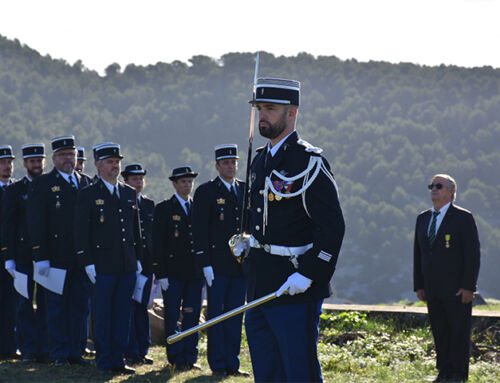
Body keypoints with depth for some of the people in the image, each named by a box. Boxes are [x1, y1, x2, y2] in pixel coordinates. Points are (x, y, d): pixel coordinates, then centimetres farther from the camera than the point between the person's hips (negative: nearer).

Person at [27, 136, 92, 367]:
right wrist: (40, 257, -13)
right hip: (56, 258, -4)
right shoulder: (42, 185, -1)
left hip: (82, 256, 4)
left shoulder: (85, 183, 13)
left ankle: (75, 352, 14)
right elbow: (35, 224, -6)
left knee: (79, 305, 7)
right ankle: (59, 354, 6)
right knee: (57, 305, 1)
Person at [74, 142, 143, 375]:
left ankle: (118, 360, 13)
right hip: (103, 266, -5)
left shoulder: (129, 194, 13)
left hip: (128, 266, 5)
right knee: (104, 316, 0)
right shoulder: (88, 195, -2)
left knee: (123, 314, 6)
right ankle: (104, 362, 6)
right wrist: (88, 263, -10)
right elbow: (81, 233, -5)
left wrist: (138, 259, 13)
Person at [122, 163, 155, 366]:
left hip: (146, 264, 5)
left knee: (142, 307, 9)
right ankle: (131, 352, 0)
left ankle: (142, 350, 14)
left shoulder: (149, 205, 14)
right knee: (129, 308, -4)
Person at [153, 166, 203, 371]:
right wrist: (161, 274, -10)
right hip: (173, 273, -3)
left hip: (195, 273, 4)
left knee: (192, 316, 4)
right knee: (172, 317, -2)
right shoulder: (164, 209, 0)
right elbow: (158, 244, -3)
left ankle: (190, 358, 11)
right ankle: (177, 359, 4)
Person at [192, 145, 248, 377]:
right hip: (217, 265, -4)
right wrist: (205, 264, -13)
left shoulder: (245, 190, 12)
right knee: (216, 315, 0)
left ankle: (232, 363, 13)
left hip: (241, 264, 4)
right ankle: (218, 364, 5)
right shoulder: (206, 192, -3)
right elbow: (199, 231, -7)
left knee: (235, 315, 7)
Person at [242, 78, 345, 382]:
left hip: (295, 290, -8)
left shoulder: (309, 163, -12)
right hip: (260, 289, 9)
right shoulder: (260, 161, 14)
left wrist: (307, 275, -21)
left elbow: (332, 228, -16)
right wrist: (248, 243, 12)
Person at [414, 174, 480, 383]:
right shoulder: (423, 218, 14)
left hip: (457, 290, -6)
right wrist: (418, 286, 11)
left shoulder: (463, 218, -5)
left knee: (459, 332, -2)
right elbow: (418, 254, 17)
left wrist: (468, 287, -13)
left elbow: (473, 254, -8)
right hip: (432, 291, 6)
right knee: (439, 333, 8)